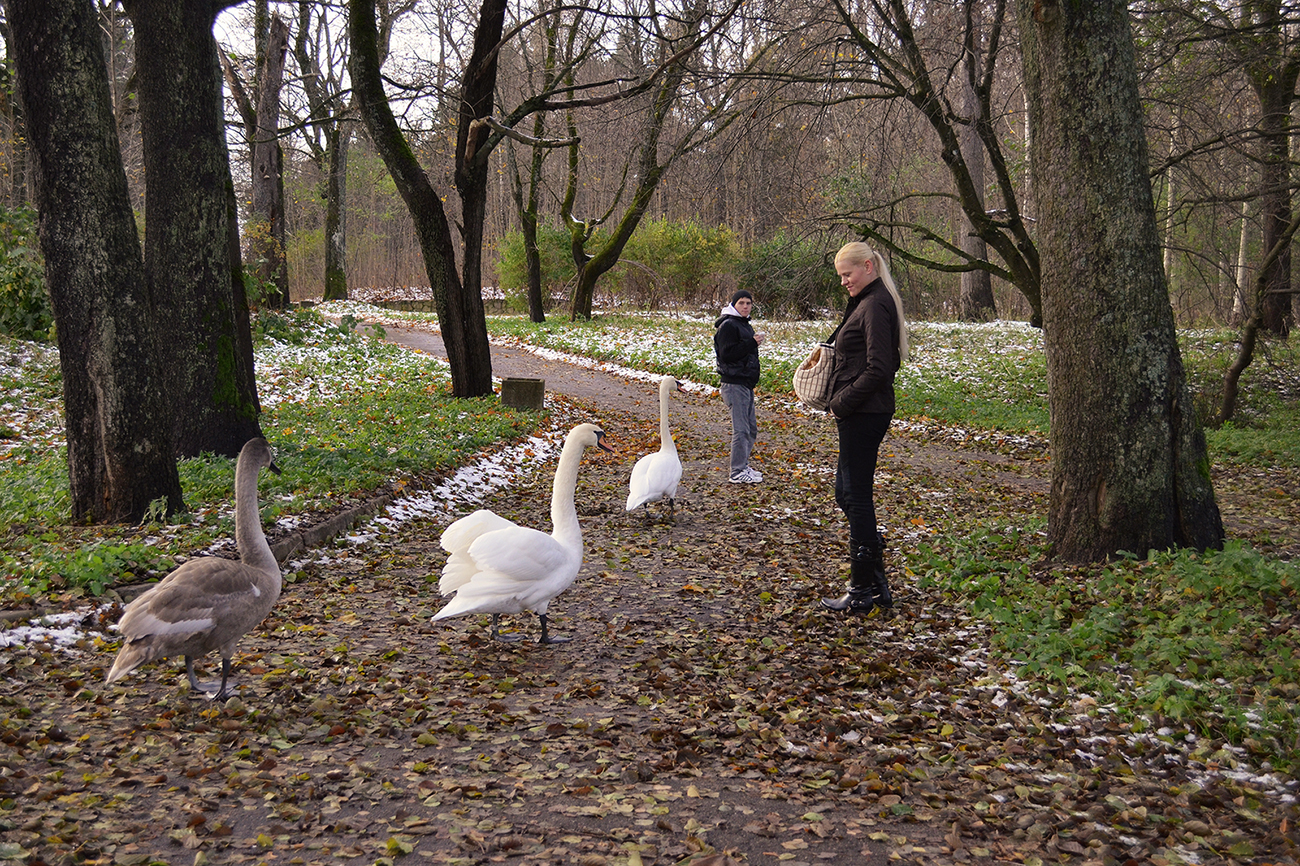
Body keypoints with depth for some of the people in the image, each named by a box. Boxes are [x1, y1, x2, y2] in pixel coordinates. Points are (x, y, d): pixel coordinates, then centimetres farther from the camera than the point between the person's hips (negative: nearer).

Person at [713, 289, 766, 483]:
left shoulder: (745, 325, 18)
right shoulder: (728, 325, -11)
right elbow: (727, 354, -20)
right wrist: (751, 342, -22)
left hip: (746, 383, 10)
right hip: (734, 383, -10)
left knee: (751, 428, 14)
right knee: (741, 429, -9)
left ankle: (743, 465, 24)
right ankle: (738, 472, -3)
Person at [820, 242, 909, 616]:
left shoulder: (876, 305, -15)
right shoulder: (867, 302, 17)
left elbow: (878, 369, -21)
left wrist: (841, 403, -14)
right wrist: (842, 403, 12)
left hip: (863, 414, -11)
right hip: (860, 414, 11)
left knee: (856, 495, -4)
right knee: (847, 494, 15)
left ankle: (862, 591, 4)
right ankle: (876, 578, 20)